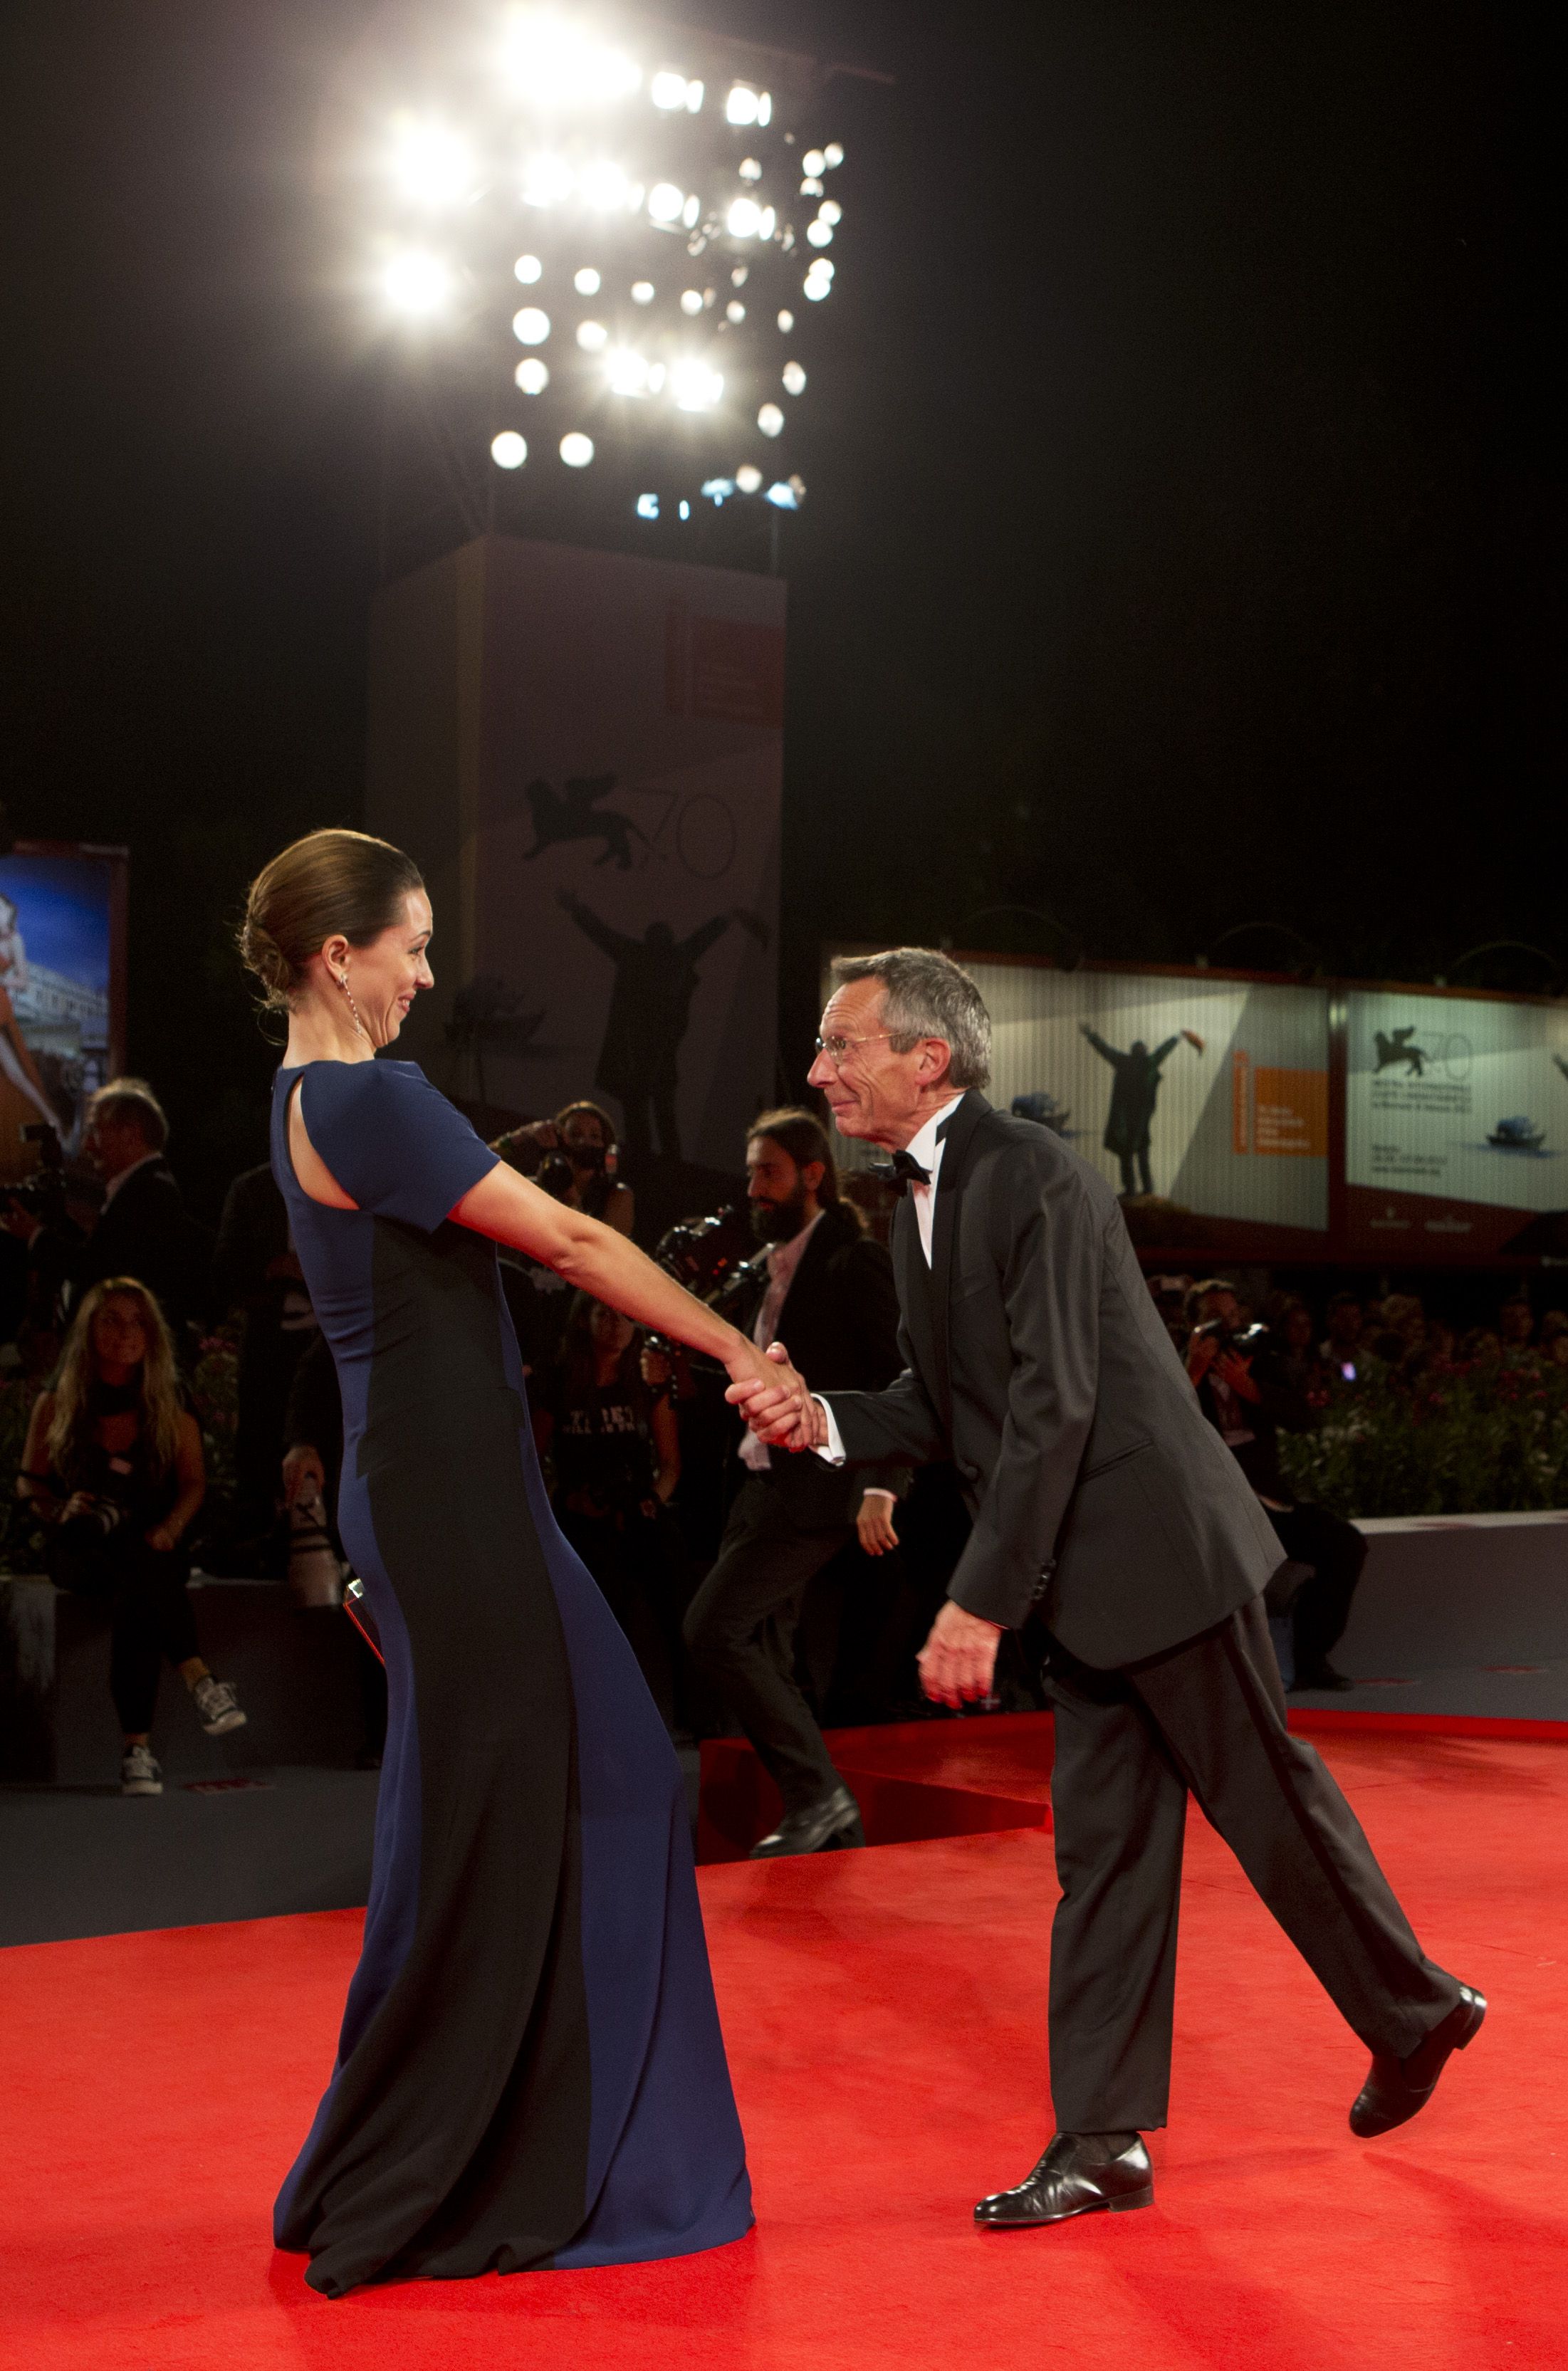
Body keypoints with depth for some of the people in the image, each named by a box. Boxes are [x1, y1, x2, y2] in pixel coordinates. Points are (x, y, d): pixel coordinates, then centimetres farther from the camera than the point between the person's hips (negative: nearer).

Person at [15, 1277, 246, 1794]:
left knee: (135, 1595, -37)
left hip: (152, 1544, 1)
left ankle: (138, 1748, -42)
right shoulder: (57, 1402, 9)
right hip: (82, 1548, -1)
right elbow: (28, 1480, 10)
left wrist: (170, 1527, -13)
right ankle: (200, 1680, -45)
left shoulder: (170, 1405, 11)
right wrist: (59, 1508, -12)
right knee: (139, 1575, -37)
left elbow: (194, 1483, 7)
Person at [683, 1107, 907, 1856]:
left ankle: (818, 1794, -6)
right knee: (763, 1660, 10)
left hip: (813, 1491, -9)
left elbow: (904, 1382, -15)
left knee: (712, 1629, -16)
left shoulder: (852, 1261, -10)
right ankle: (829, 1824, 19)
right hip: (763, 1486, 9)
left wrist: (880, 1486, -22)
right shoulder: (774, 1267, 16)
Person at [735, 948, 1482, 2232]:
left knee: (1268, 1798, 8)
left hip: (1159, 1548, -8)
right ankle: (1103, 2143, 16)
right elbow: (943, 1405, 14)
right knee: (1103, 1851, 10)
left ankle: (1416, 2011, 32)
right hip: (1086, 1588, 8)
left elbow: (1055, 1408, -23)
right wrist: (823, 1420, -5)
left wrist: (980, 1601, -23)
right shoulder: (919, 1206, 11)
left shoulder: (1038, 1177, -18)